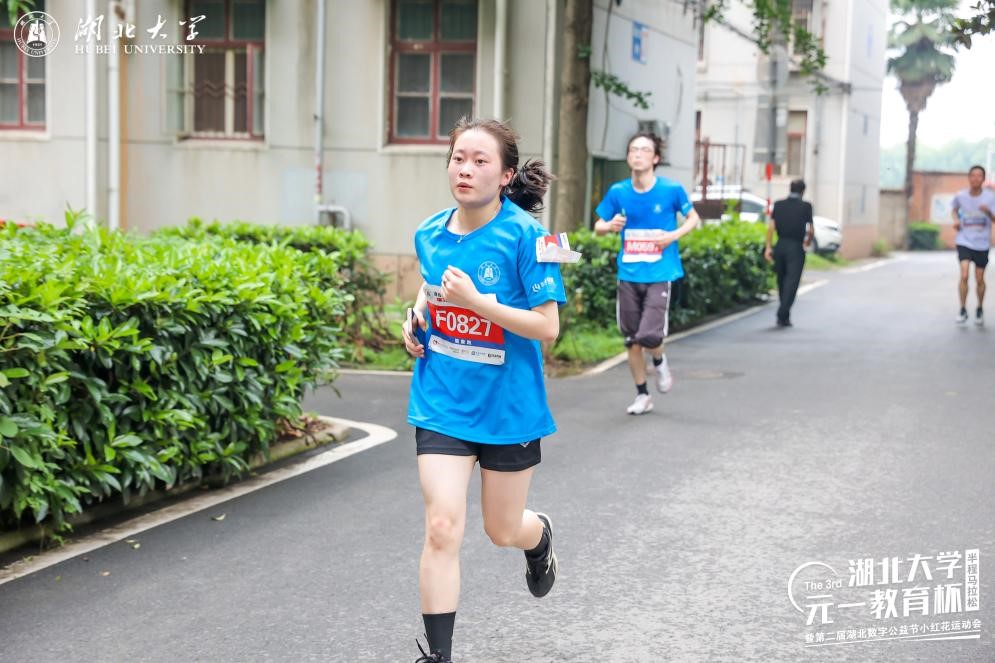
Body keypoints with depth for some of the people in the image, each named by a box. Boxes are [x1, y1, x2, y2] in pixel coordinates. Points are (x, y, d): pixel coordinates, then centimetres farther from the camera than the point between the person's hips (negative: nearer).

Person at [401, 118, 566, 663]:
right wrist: (416, 317, 2)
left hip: (508, 406, -2)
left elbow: (547, 327, -18)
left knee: (503, 530, 15)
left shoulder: (524, 236, -16)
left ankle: (540, 536, 53)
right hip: (442, 404, 3)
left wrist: (475, 302, -27)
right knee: (442, 526, -10)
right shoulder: (429, 234, -1)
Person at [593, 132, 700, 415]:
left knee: (649, 336, -16)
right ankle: (642, 395, 24)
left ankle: (659, 361, 20)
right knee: (631, 340, 7)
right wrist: (610, 226, -14)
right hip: (628, 275, 3)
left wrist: (675, 234, -10)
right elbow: (598, 226, 9)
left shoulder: (671, 190, -6)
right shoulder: (618, 192, 1)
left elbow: (693, 218, 9)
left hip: (659, 275, -3)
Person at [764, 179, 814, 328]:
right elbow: (811, 229, -1)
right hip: (796, 248, -4)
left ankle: (784, 315, 23)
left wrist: (768, 247, 0)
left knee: (782, 281, 15)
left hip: (780, 246, 4)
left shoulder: (778, 205, 7)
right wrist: (808, 242, 18)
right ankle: (783, 315, -14)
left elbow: (771, 226, 0)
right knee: (792, 282, -4)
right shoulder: (806, 206, -2)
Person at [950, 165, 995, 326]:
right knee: (964, 275, -17)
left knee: (979, 279, 7)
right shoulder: (960, 195, -5)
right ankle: (963, 310, -4)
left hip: (982, 244, 0)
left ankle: (980, 309, 29)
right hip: (964, 241, 0)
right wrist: (956, 219, -3)